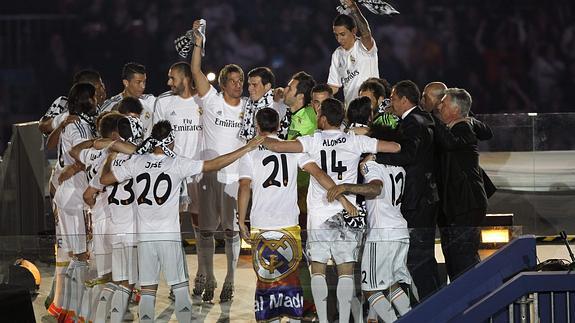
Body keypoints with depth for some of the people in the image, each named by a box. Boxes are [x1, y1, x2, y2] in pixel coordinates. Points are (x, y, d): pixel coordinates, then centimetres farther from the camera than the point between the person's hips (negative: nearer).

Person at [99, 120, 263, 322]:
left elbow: (104, 180, 8)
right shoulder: (177, 163, -7)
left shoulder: (137, 162, 1)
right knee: (180, 287, 4)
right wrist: (247, 148, -3)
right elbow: (214, 165, -8)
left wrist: (109, 160, 28)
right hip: (169, 236, -2)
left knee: (148, 291, 5)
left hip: (145, 236, 2)